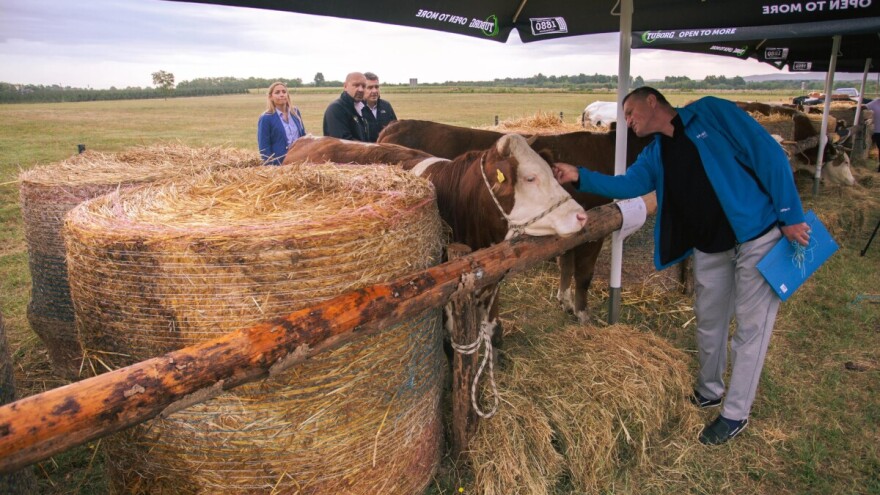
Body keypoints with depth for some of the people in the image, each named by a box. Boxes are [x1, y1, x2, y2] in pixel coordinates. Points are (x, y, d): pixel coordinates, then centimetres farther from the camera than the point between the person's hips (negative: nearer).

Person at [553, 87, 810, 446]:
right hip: (711, 249, 6)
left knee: (750, 327, 4)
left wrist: (790, 215, -15)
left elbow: (768, 153, -12)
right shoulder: (655, 155, 8)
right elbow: (627, 185, -3)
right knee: (708, 322, 17)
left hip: (759, 236, -6)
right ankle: (709, 391, 40)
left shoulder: (711, 113, -9)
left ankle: (735, 414, 18)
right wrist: (580, 177, -17)